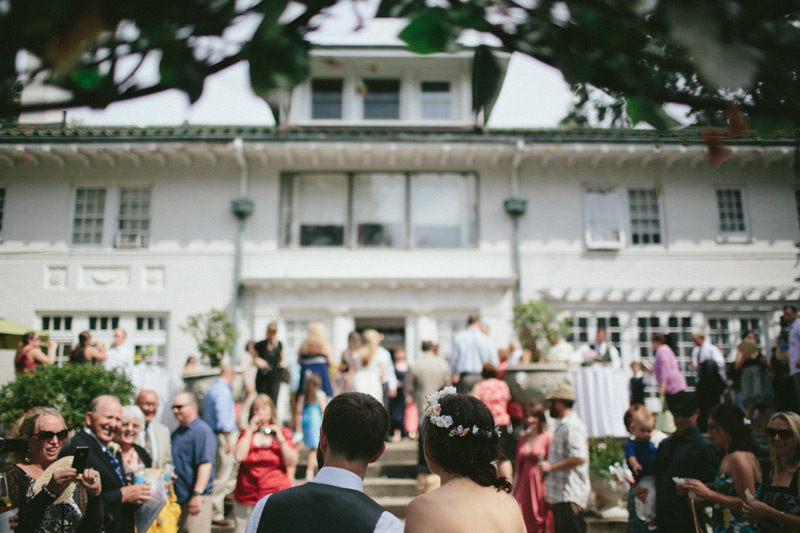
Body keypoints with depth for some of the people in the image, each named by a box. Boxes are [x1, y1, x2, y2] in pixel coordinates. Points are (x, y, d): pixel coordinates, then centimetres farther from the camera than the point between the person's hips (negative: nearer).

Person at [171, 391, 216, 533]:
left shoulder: (203, 431, -11)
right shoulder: (176, 433, 15)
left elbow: (206, 464, -20)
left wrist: (197, 494, -26)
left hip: (195, 500, -8)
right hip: (176, 498, 8)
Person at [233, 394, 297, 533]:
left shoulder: (283, 433, 9)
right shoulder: (246, 433, 12)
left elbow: (292, 463, 0)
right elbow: (239, 457, -7)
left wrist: (280, 439, -7)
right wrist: (250, 430, -3)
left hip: (277, 495, -1)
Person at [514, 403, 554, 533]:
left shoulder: (548, 437, -7)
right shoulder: (523, 439, 11)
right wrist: (514, 487, 12)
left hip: (541, 482, -5)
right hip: (525, 484, 5)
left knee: (542, 521, 2)